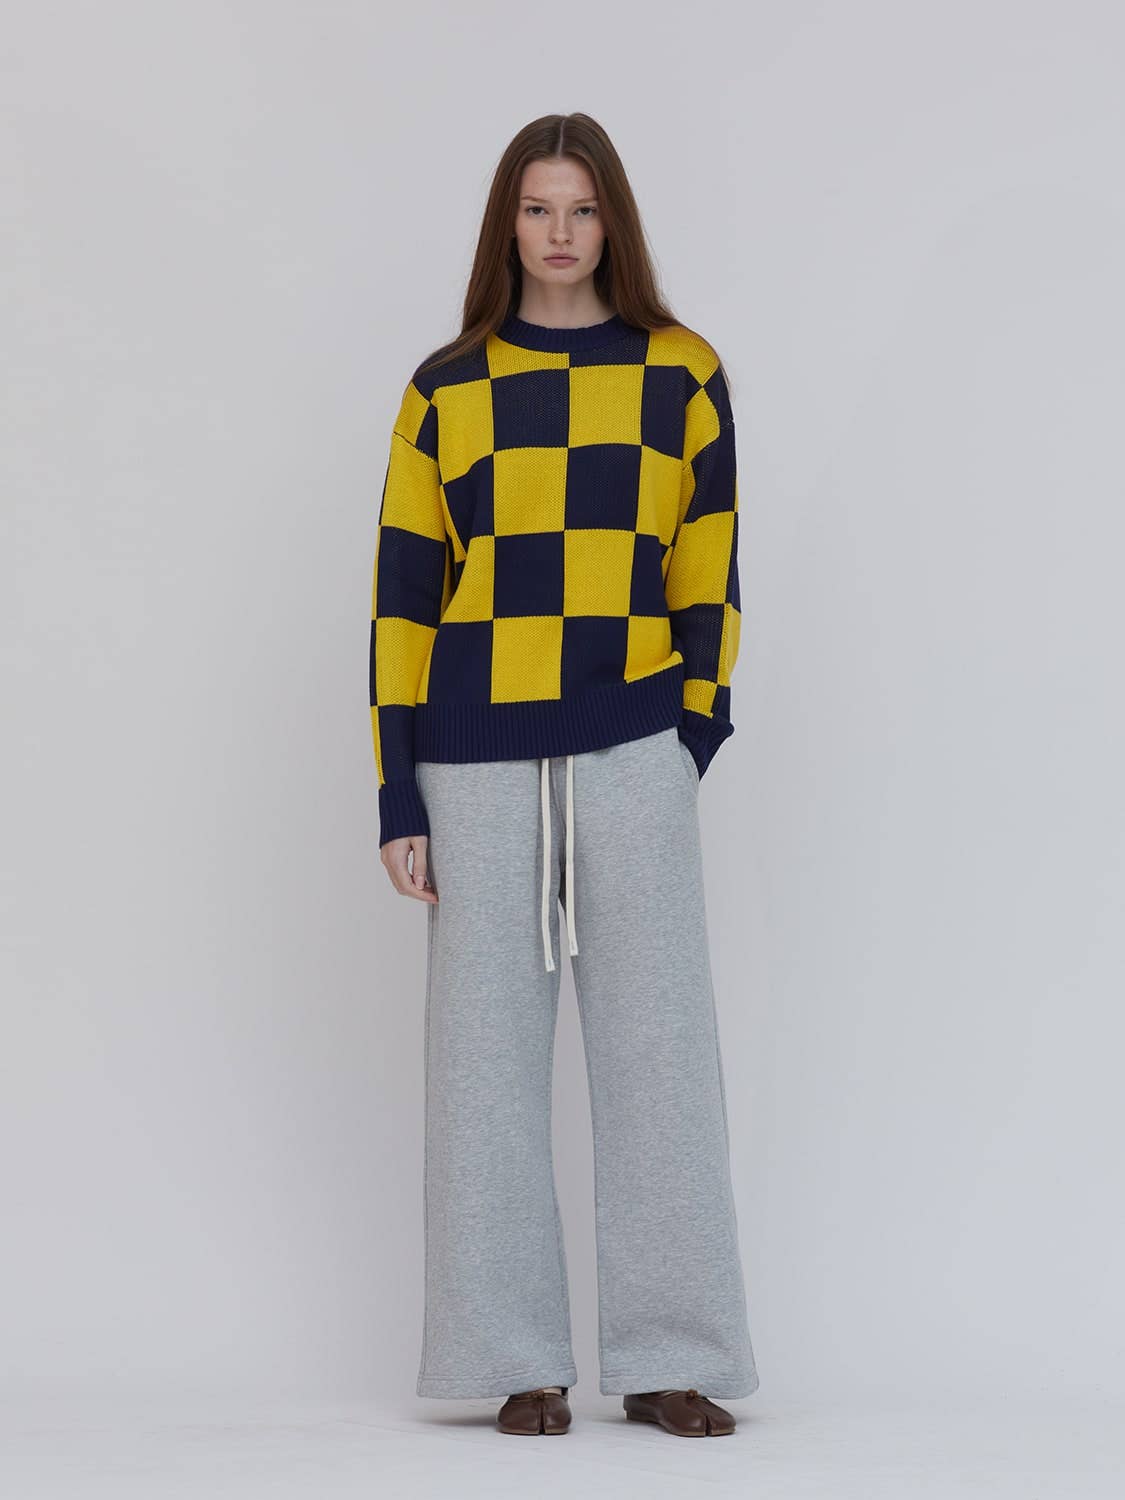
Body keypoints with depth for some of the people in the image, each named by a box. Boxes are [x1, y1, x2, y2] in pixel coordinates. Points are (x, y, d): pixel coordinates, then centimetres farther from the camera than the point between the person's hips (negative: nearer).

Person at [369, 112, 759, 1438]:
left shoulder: (682, 375, 7)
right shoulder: (446, 391, 8)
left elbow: (706, 579, 9)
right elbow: (403, 595, 6)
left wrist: (692, 732, 2)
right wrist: (398, 797, 1)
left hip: (633, 757, 0)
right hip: (479, 764, 1)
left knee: (657, 1051, -2)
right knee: (487, 1054, 2)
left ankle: (668, 1360, 7)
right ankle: (518, 1363, 10)